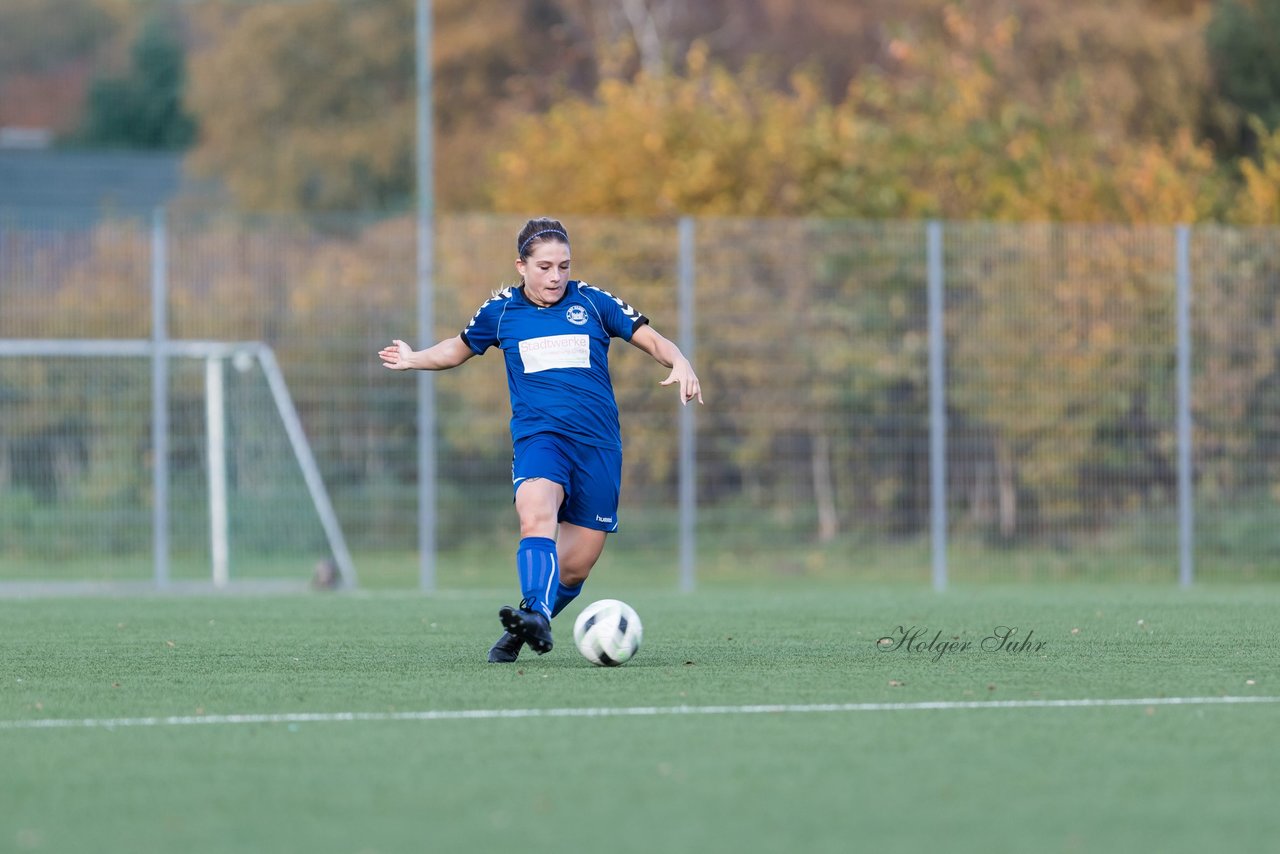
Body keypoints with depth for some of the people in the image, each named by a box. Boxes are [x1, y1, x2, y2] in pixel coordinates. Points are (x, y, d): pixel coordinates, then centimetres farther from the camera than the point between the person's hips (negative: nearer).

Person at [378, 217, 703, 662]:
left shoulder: (592, 303, 5)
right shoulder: (500, 311, 9)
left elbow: (653, 340, 7)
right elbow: (459, 348, 28)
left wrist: (680, 364, -13)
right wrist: (414, 359, 15)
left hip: (597, 441, 1)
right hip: (537, 436, -1)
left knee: (576, 565, -1)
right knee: (536, 515, -33)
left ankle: (525, 627, 22)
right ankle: (536, 617, -49)